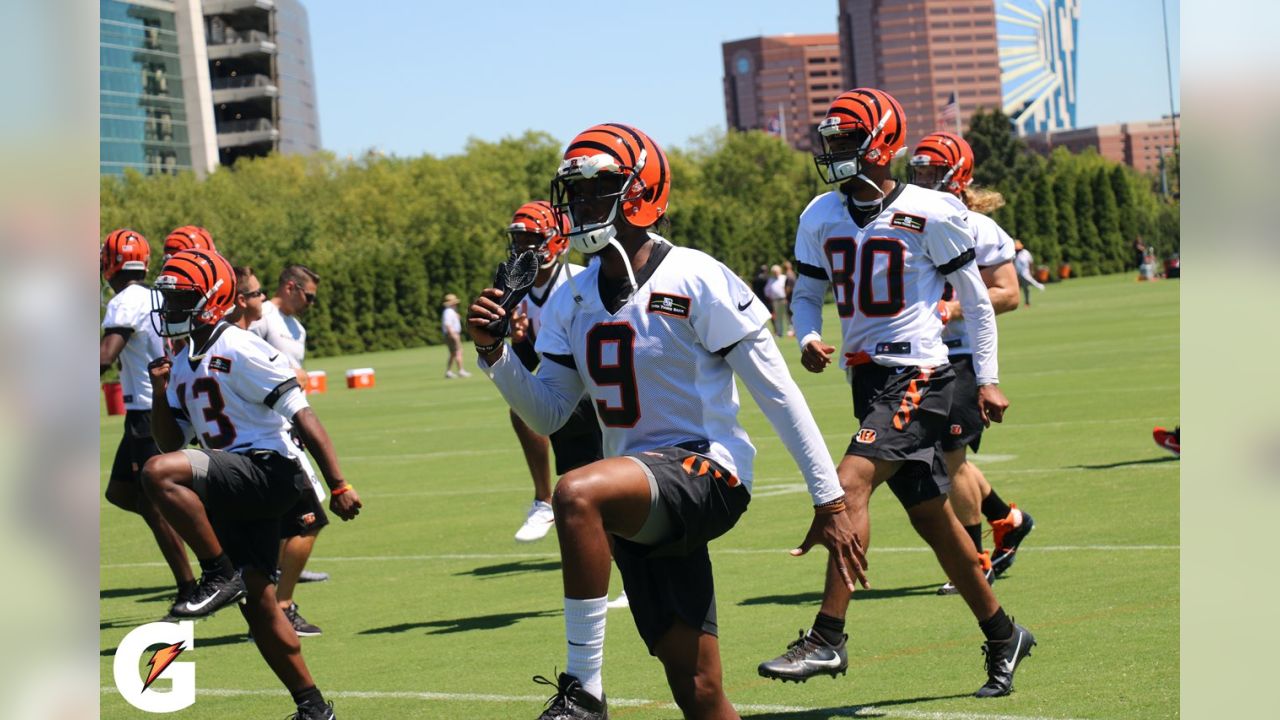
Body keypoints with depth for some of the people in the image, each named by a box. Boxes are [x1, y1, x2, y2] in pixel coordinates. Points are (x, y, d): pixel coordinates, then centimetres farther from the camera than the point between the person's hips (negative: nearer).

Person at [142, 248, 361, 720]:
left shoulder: (239, 350, -11)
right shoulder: (183, 365, 15)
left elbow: (302, 416, -14)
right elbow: (171, 442, 19)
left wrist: (338, 485, -17)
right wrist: (160, 390, 2)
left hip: (269, 471, -9)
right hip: (235, 491, 9)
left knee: (159, 474, -28)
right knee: (257, 604, 9)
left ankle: (221, 575, -18)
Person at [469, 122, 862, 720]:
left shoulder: (696, 281, -11)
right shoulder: (573, 302, 8)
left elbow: (776, 394, -9)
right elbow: (547, 414, 13)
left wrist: (829, 502, -9)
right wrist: (493, 355, -4)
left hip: (706, 470, -7)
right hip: (642, 502, 7)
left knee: (576, 495, -34)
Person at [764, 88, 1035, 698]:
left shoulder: (930, 214, -8)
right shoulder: (821, 217, 7)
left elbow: (973, 296, 0)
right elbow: (807, 293, 17)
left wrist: (988, 379, 0)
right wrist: (808, 339, -4)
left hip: (918, 374, -7)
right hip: (867, 376, 7)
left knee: (851, 481, -22)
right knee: (930, 516, 12)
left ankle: (827, 639, -24)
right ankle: (1002, 636, 27)